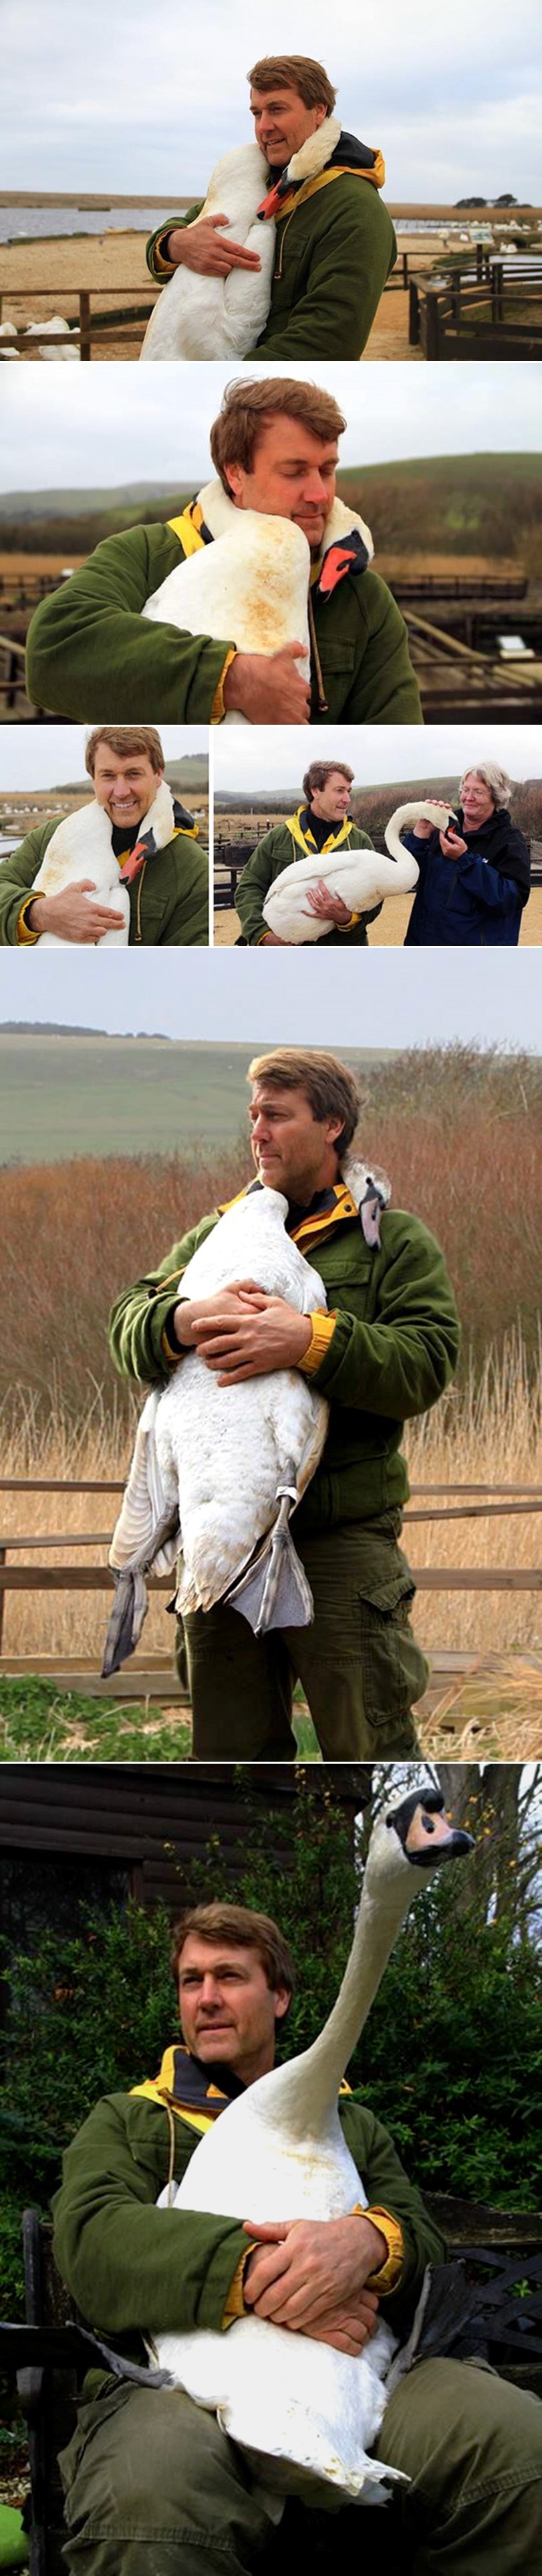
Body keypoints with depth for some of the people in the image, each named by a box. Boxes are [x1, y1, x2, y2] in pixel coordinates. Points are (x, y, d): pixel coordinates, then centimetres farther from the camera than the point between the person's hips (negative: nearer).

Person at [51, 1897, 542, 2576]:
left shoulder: (350, 2125, 33)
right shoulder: (125, 2122, 24)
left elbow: (426, 2250, 16)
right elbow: (94, 2240, 1)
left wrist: (367, 2243, -13)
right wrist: (250, 2268, -17)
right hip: (177, 2380, -3)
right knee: (146, 2494, -44)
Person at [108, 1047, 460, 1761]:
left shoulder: (394, 1240, 4)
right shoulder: (216, 1236, 17)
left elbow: (425, 1364, -10)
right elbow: (129, 1327, 4)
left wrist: (312, 1342, -24)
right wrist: (182, 1321, -20)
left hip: (342, 1539, -5)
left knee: (370, 1752, -4)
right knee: (232, 1751, 11)